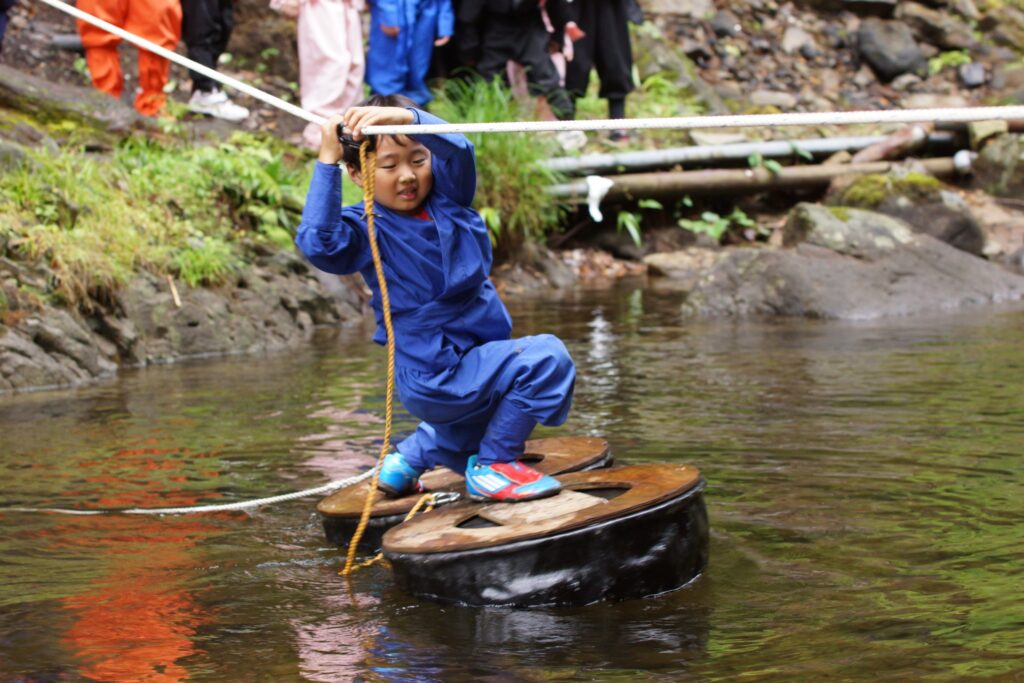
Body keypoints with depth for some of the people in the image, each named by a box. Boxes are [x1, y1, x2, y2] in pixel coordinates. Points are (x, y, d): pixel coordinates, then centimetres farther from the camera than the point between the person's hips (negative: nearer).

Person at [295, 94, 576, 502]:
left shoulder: (445, 198, -4)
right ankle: (493, 467, -9)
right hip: (436, 378, -7)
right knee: (546, 358, -22)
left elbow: (457, 150, -25)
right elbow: (318, 243, -38)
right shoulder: (368, 229, -18)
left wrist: (408, 117, -43)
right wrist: (327, 162, -36)